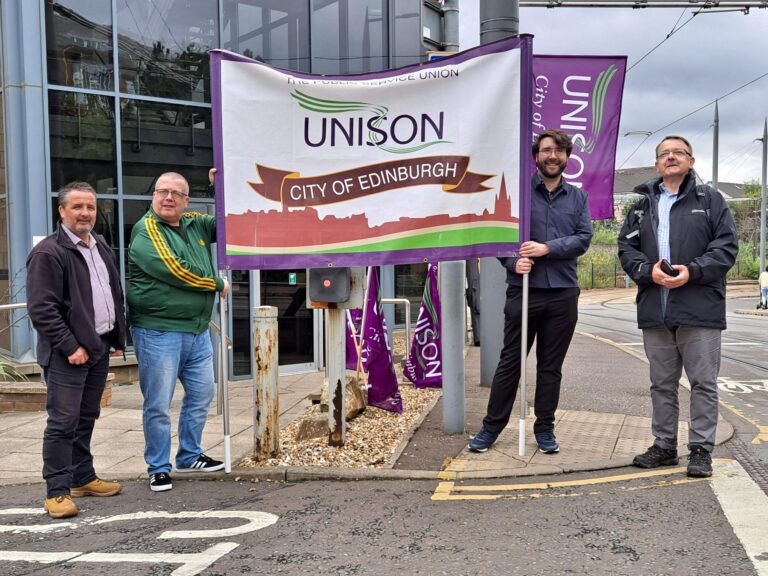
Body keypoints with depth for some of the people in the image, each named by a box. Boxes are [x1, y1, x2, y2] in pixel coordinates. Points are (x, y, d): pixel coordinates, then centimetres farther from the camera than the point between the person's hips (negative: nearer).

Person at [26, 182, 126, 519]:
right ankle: (57, 491, 4)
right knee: (63, 422, -4)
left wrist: (118, 337, 16)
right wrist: (70, 346, -19)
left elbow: (115, 295, 22)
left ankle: (83, 478, 28)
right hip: (67, 354, -8)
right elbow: (41, 308, -17)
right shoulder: (48, 253, -11)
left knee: (87, 418, 16)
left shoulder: (102, 248, 14)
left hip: (99, 348, 8)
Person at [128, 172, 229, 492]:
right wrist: (218, 285, -8)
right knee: (158, 404, 1)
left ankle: (189, 456, 31)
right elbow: (174, 270, -18)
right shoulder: (146, 230, -9)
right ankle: (159, 468, 14)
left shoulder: (196, 225, 12)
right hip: (158, 332, -7)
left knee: (201, 395, 15)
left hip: (198, 331, 7)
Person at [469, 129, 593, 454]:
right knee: (509, 361, 5)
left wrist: (547, 248, -16)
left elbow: (584, 238, -2)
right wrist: (513, 262, -18)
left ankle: (544, 428, 22)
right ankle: (492, 426, 15)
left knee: (551, 366, 10)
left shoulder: (578, 198, 10)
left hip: (563, 294, 2)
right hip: (523, 291, -2)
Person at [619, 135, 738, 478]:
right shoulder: (642, 205, 16)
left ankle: (701, 449, 11)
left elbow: (727, 246, -3)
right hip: (655, 311, 3)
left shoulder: (710, 200, 6)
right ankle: (664, 446, 22)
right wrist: (649, 271, -11)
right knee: (662, 383, 11)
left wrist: (692, 271, -16)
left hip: (700, 309, -3)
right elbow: (626, 248, 8)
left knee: (703, 382, 1)